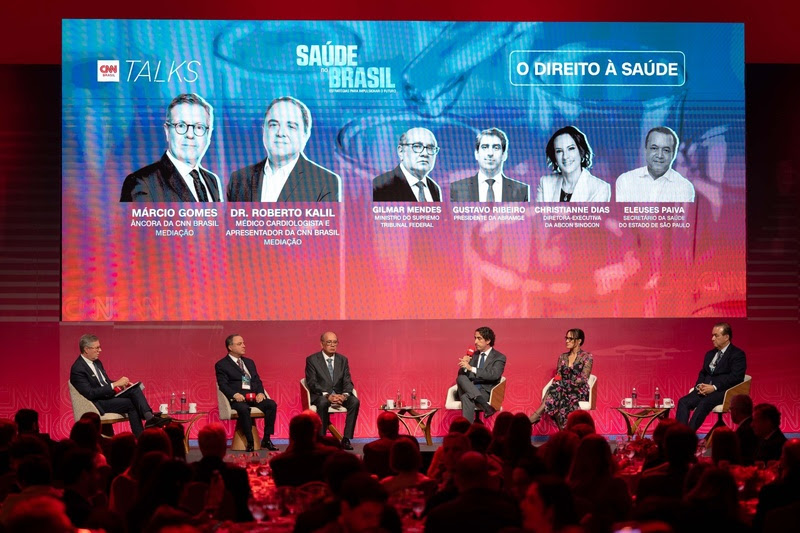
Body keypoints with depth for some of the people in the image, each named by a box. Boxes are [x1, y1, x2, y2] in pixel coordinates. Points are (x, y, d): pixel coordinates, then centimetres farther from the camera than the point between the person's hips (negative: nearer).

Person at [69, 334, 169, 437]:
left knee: (135, 389, -16)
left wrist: (121, 384, 0)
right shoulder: (78, 369, -15)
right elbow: (90, 393, -23)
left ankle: (149, 417, -35)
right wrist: (114, 384, -22)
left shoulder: (97, 362, 13)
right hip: (97, 403, -8)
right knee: (131, 403, -24)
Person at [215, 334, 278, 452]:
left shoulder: (249, 362, 26)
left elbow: (258, 380, 19)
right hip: (237, 399, -5)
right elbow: (223, 385, -5)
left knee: (272, 404, -24)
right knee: (243, 409, -39)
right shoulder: (221, 365, 7)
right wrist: (235, 394, -24)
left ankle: (266, 439, -19)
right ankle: (250, 442, -30)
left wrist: (260, 393, -3)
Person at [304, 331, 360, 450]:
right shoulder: (312, 360, -1)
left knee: (355, 401, -26)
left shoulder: (343, 360, 11)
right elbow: (312, 383, -10)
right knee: (323, 403, -39)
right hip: (320, 395, -4)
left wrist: (344, 395, -18)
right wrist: (327, 395, -25)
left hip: (339, 395, 4)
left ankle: (346, 439, -24)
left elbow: (348, 382, 5)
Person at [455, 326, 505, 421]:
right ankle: (485, 405, -43)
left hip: (486, 391, -5)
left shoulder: (499, 357, 3)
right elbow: (461, 373, 17)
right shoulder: (474, 355, 21)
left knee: (467, 397, -38)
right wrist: (465, 364, -8)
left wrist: (471, 368, -25)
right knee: (461, 378, -31)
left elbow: (494, 375, -18)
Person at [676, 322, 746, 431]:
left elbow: (735, 377, -12)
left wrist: (714, 387, -19)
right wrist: (699, 385, -1)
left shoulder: (737, 354, -1)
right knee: (683, 402, -19)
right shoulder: (710, 354, 23)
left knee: (704, 403, -36)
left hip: (725, 392, -7)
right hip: (705, 390, 7)